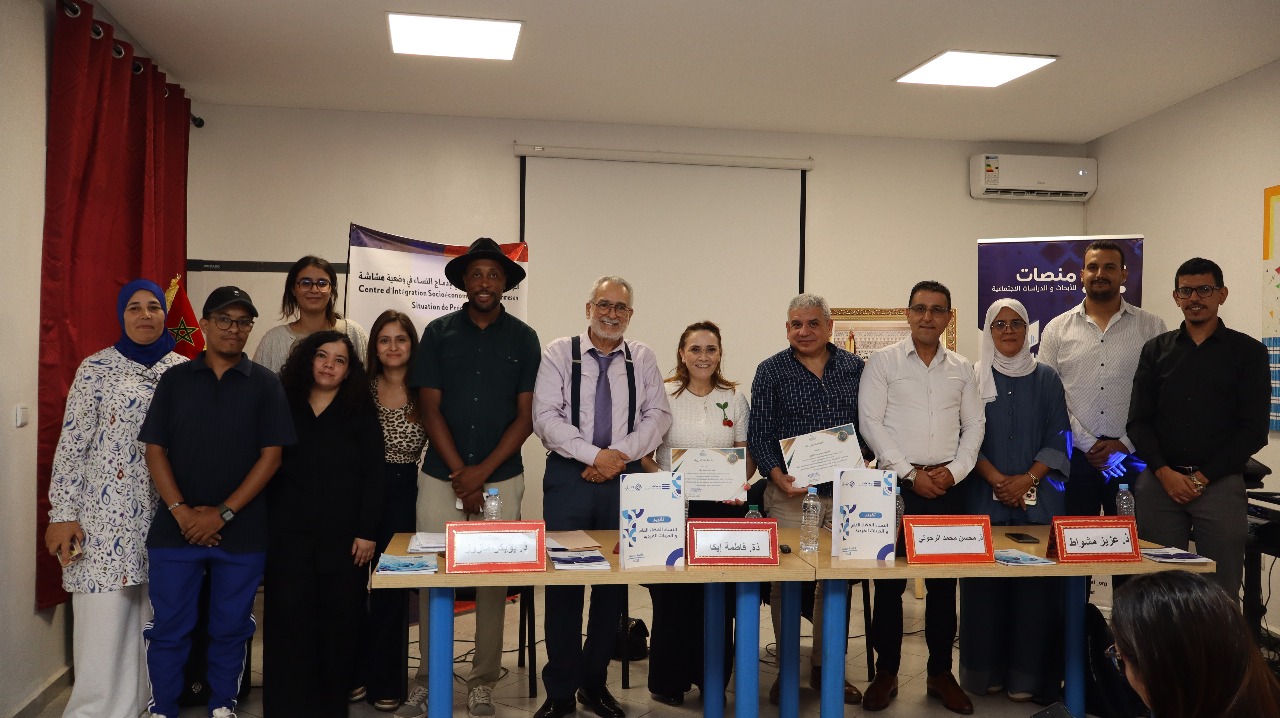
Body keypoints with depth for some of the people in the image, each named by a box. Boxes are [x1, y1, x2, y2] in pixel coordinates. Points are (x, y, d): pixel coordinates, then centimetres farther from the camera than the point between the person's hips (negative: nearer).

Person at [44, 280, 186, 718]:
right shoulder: (96, 368, -1)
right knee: (104, 617, -2)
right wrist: (62, 514, -8)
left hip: (167, 511, 3)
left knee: (158, 613, 9)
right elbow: (72, 443, -3)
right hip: (107, 512, -3)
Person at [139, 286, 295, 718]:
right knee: (168, 628, 6)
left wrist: (222, 513, -10)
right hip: (175, 528, 1)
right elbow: (154, 448, 2)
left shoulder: (264, 384, 1)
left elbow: (271, 456, -4)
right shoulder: (175, 379, 5)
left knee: (230, 628, 10)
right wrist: (181, 511, -10)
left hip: (241, 532, -1)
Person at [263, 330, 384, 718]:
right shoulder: (283, 408, 8)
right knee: (288, 620, 0)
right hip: (289, 534, 1)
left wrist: (367, 532, -8)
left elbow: (373, 478, 0)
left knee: (338, 621, 5)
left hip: (344, 536, 0)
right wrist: (263, 524, 1)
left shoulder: (361, 415, 5)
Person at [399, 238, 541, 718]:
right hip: (441, 476, 0)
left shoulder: (523, 338, 4)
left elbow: (526, 416, 1)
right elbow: (430, 409, 1)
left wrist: (482, 471, -8)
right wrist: (459, 473, -7)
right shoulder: (439, 333, 4)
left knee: (493, 581, 4)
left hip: (502, 479, 0)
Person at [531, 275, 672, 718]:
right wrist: (595, 455, -15)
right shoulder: (560, 353, 0)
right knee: (564, 580, 1)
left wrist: (619, 454, -12)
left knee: (615, 581, 7)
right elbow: (546, 416, -8)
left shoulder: (642, 359, 7)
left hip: (624, 477, 2)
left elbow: (658, 415, 2)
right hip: (569, 476, -2)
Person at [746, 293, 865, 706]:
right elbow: (758, 434, -3)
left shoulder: (854, 368, 8)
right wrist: (777, 475, -15)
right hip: (790, 493, -2)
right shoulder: (771, 371, 0)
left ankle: (824, 668, 22)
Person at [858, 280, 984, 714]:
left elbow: (974, 425, 10)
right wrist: (910, 473, -11)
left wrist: (955, 470, -6)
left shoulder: (962, 369, 11)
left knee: (944, 582, 8)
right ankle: (886, 673, 13)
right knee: (889, 581, 1)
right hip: (895, 483, -3)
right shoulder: (883, 362, 0)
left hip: (946, 486, 3)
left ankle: (941, 674, 20)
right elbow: (870, 423, -6)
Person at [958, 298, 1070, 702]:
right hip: (985, 497, 0)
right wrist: (997, 479, -11)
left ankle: (1026, 675, 6)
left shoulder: (1046, 379, 9)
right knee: (986, 581, 0)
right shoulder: (973, 378, 6)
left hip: (1038, 499, 1)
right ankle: (986, 671, 10)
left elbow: (1058, 438, 4)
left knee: (1035, 583, -2)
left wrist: (1027, 479, -9)